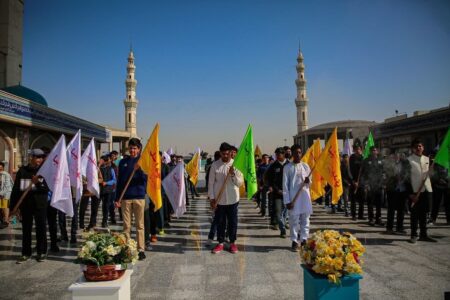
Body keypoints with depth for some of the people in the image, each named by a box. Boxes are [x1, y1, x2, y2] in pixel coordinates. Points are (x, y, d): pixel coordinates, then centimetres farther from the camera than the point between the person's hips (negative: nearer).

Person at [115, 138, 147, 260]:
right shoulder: (123, 162, 10)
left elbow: (146, 179, -5)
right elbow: (120, 180, 10)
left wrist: (140, 169, -22)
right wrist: (118, 198, 6)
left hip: (139, 197, -2)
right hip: (125, 198, 2)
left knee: (140, 225, 4)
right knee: (126, 225, 6)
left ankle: (141, 249, 11)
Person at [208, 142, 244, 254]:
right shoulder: (215, 165, -2)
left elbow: (240, 182, -5)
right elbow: (211, 183, 0)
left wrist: (233, 174, -21)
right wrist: (211, 198, -5)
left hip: (233, 199, 0)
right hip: (219, 199, 0)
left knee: (233, 222, 8)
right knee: (220, 222, 9)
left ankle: (232, 243, 24)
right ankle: (220, 243, 23)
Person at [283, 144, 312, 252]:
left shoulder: (305, 166, 8)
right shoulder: (287, 167, -2)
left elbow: (309, 183, 14)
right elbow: (285, 185, -4)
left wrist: (308, 181, -11)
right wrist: (287, 201, -10)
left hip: (305, 197, 3)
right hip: (293, 198, -3)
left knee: (305, 220, 9)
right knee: (294, 220, 1)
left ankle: (304, 240, 21)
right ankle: (295, 241, 12)